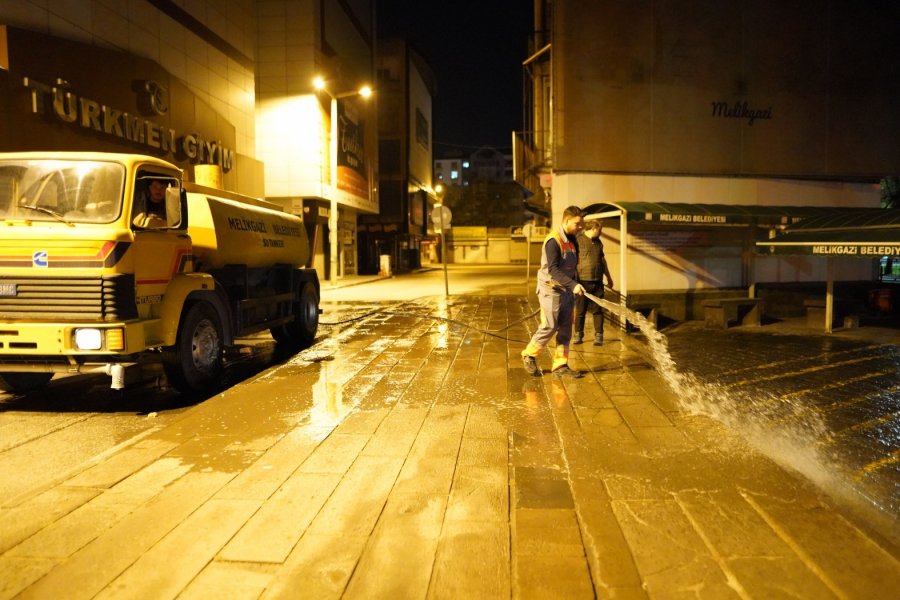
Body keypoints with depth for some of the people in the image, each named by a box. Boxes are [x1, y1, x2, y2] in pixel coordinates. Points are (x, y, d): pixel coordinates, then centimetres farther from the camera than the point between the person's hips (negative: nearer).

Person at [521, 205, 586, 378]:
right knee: (549, 327, -6)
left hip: (567, 290, 8)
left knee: (565, 329, 6)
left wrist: (575, 285, 17)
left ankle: (560, 365, 12)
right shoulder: (553, 241, -18)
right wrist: (573, 285, -33)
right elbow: (553, 270, -27)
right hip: (551, 289, -8)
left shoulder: (572, 241, 9)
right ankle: (529, 355, 15)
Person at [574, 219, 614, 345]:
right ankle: (578, 335, 15)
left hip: (597, 282, 5)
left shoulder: (598, 242, 16)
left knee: (597, 310, 4)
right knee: (580, 310, 4)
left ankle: (598, 336, 10)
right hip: (582, 281, -5)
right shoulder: (578, 240, -5)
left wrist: (608, 277, 30)